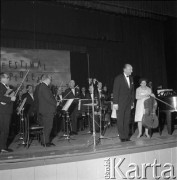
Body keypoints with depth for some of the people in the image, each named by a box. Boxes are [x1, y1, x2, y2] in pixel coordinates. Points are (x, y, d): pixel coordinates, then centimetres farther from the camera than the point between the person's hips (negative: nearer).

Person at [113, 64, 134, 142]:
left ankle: (126, 136, 16)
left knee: (127, 120, 7)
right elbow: (115, 91, -10)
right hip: (120, 103, -5)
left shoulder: (131, 78, 12)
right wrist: (115, 103, -15)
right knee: (120, 120, 0)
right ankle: (122, 137, 8)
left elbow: (132, 91, 16)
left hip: (128, 103, 6)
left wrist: (132, 102, 11)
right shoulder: (118, 78, -6)